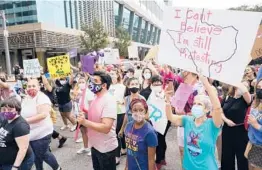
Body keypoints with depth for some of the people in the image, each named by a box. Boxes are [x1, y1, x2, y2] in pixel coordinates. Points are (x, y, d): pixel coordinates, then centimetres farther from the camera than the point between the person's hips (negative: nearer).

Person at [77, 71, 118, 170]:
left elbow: (106, 127, -30)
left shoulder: (109, 101, -24)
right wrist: (83, 116, 1)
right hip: (94, 145, 9)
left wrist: (85, 122, -31)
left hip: (106, 148, -8)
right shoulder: (96, 98, 5)